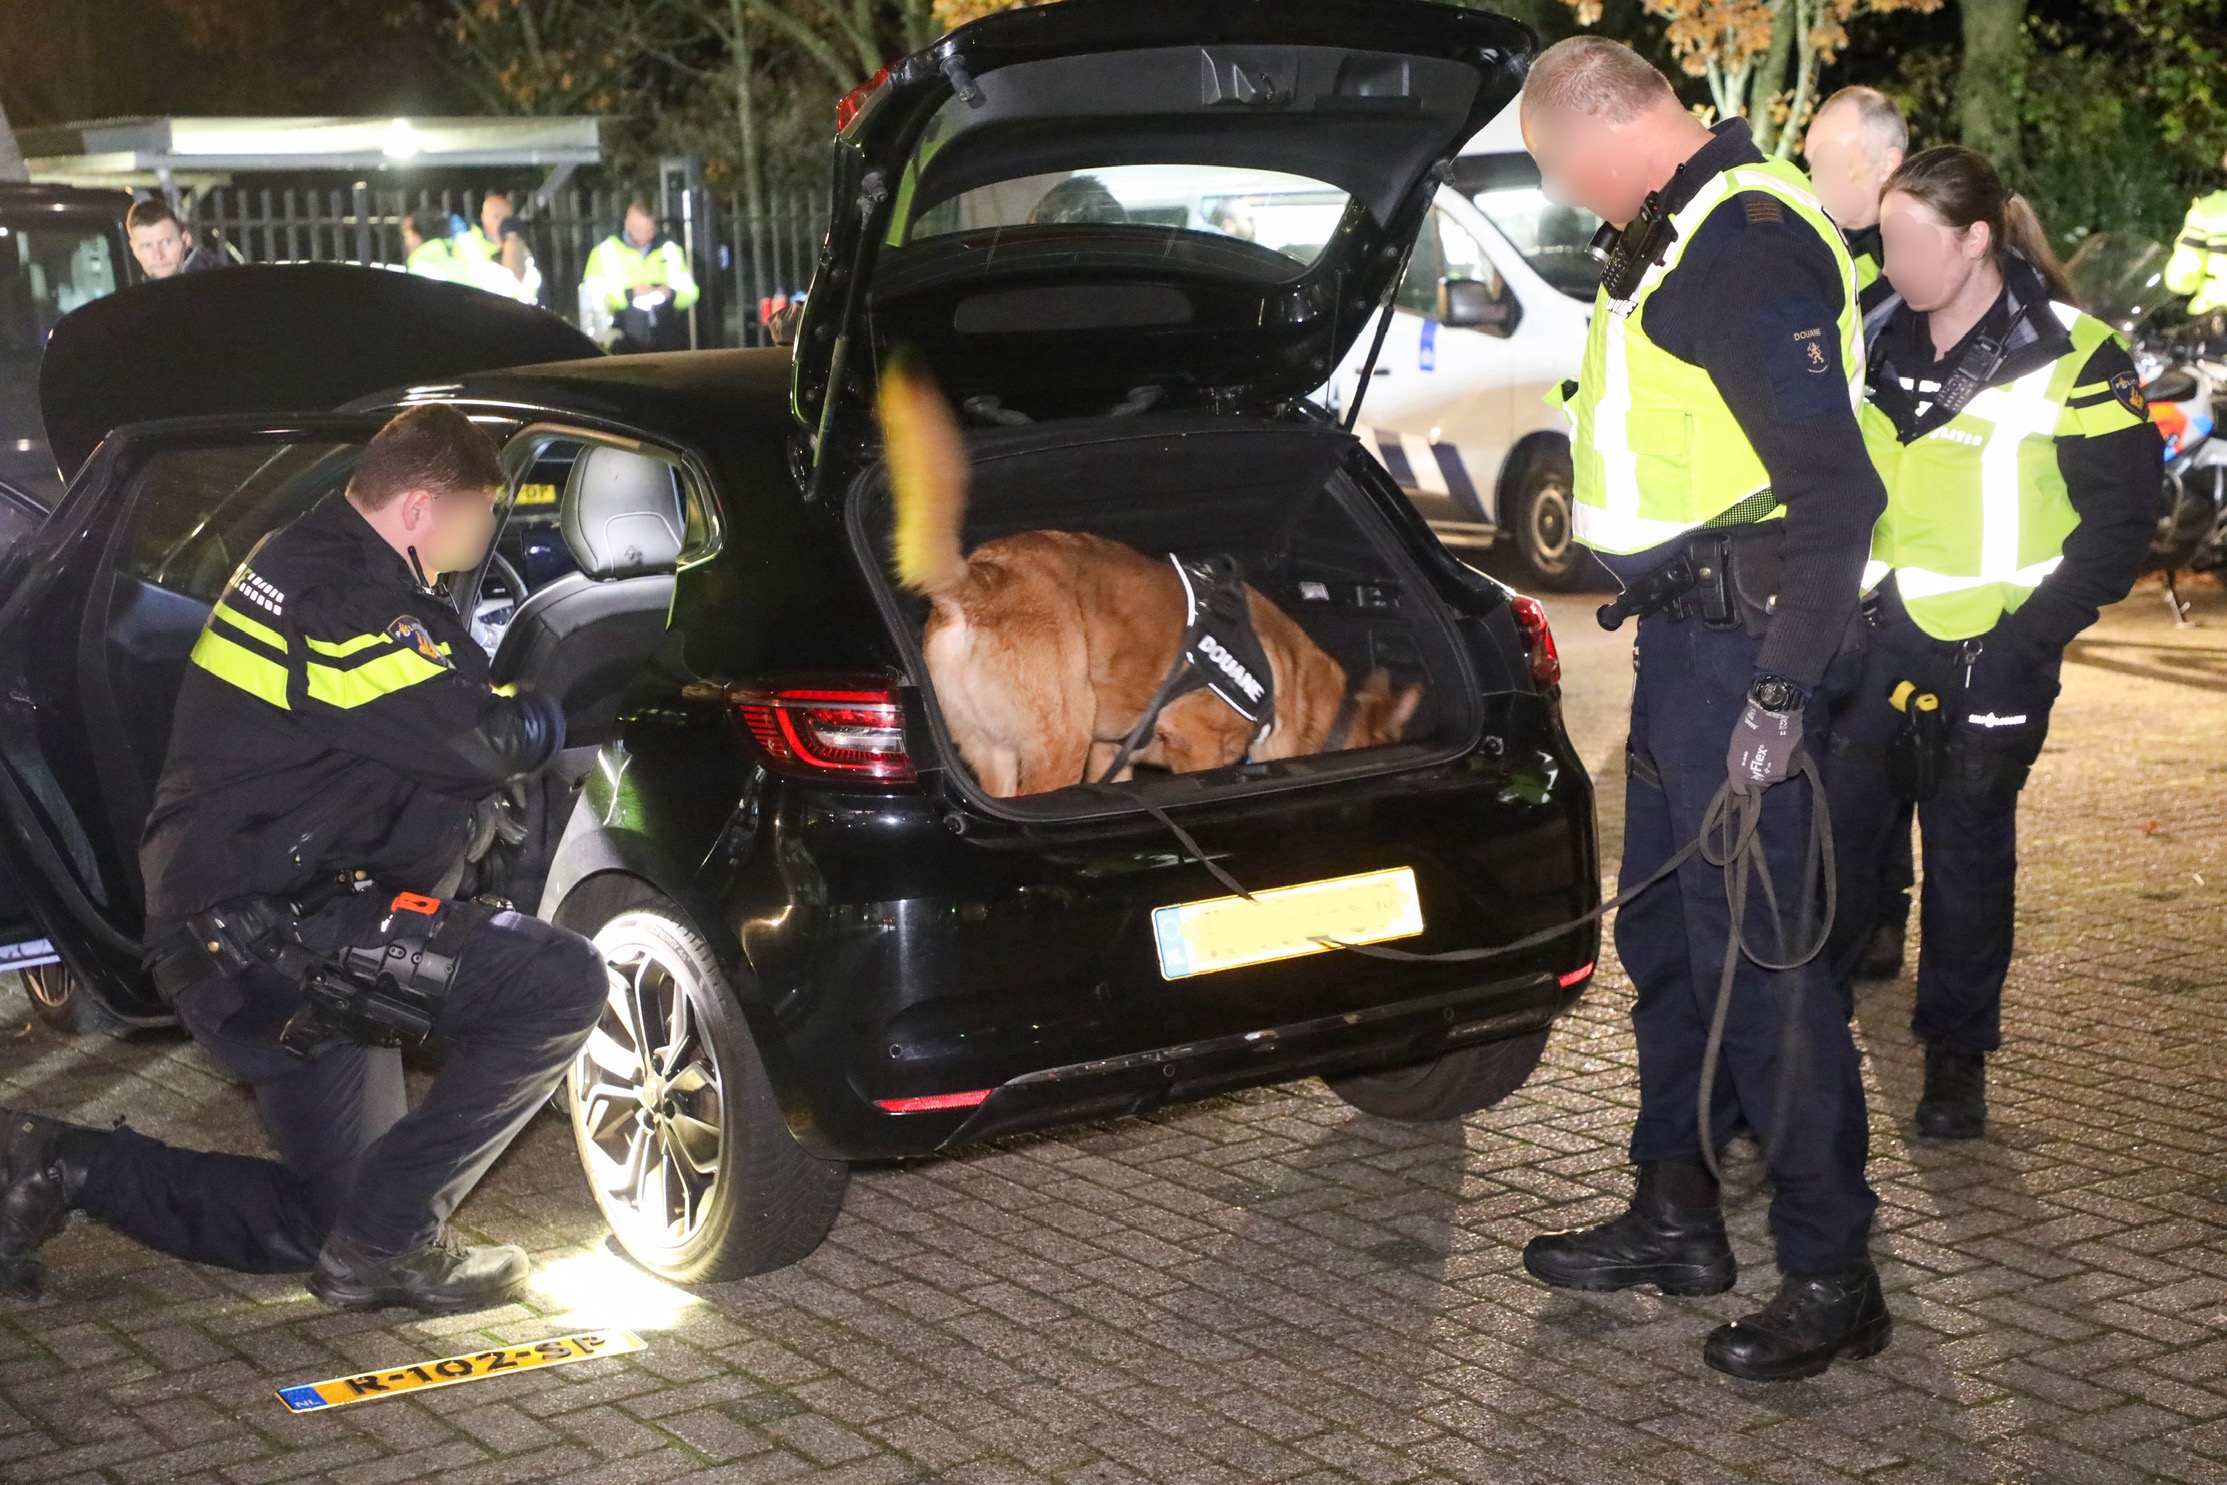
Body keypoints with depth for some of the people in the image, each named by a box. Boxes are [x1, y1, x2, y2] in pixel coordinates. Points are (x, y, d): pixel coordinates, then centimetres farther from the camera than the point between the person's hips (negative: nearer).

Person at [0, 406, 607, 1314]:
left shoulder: (299, 566, 16)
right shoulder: (343, 601, -18)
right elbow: (482, 743, -21)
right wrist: (548, 723, -1)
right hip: (270, 928, -11)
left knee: (330, 1216, 17)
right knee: (561, 984, -22)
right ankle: (386, 1243, -12)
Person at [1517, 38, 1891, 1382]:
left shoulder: (1752, 238, -18)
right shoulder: (1678, 237, 15)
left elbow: (1836, 490, -23)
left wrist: (1781, 695, -25)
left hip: (1742, 644, -11)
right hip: (1686, 631, 11)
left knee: (1754, 958, -6)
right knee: (1666, 938, 17)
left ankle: (1835, 1280, 5)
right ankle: (1677, 1219, 31)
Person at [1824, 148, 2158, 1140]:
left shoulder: (2070, 360, -9)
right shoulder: (1877, 337, 5)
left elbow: (2119, 522, -7)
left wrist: (2028, 640, -14)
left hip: (1992, 652, -4)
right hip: (1873, 640, 4)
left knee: (1968, 854, 7)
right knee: (1828, 838, 2)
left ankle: (1957, 1056, 21)